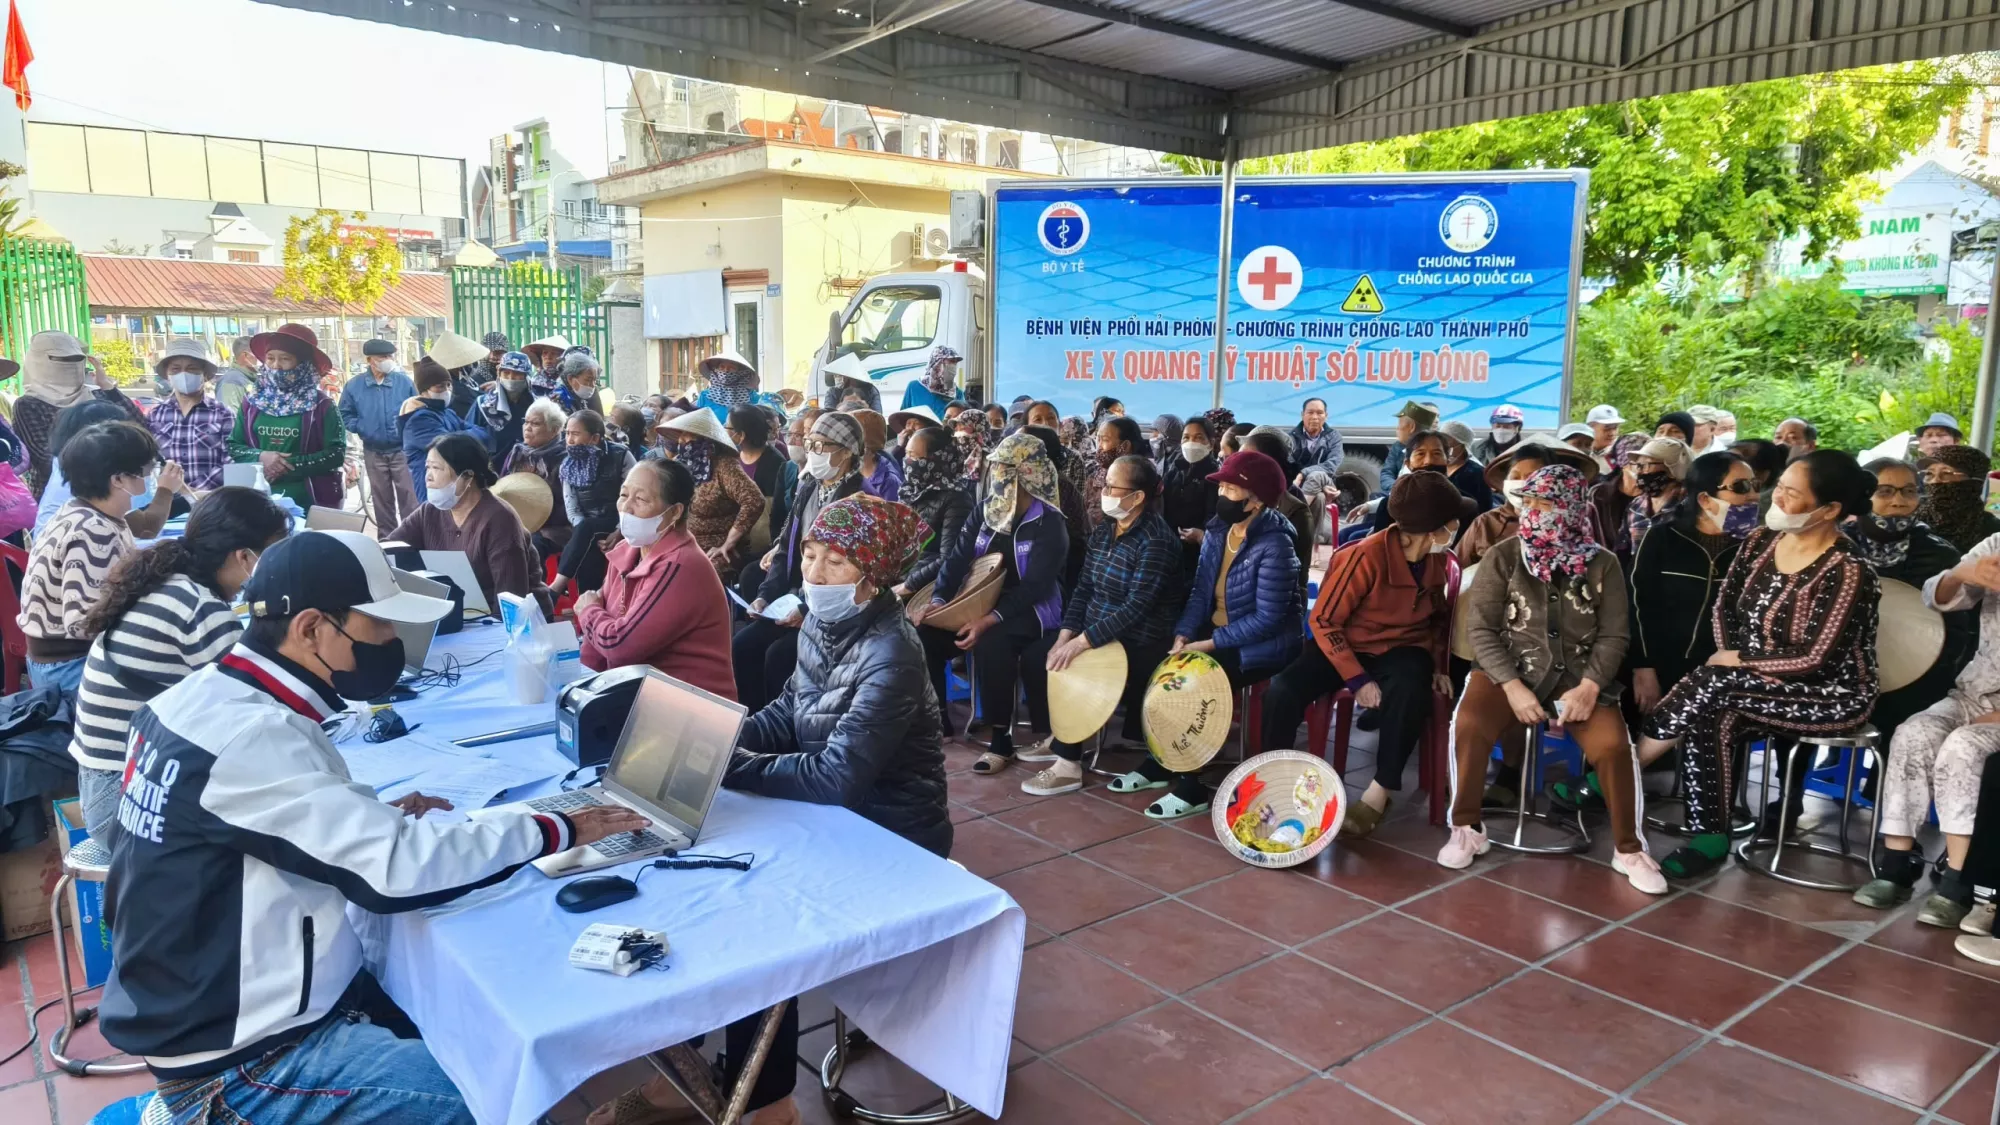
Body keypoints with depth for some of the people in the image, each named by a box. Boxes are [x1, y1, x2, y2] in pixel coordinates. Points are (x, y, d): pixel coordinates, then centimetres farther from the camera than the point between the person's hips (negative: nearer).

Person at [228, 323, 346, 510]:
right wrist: (260, 456, -11)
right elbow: (232, 446, 9)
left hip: (310, 501, -3)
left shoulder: (321, 405, -5)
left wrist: (290, 466, -17)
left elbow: (336, 454, -11)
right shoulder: (252, 402, 7)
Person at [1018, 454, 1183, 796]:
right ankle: (1062, 738, 15)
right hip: (1094, 635, 8)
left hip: (1141, 647, -8)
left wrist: (1081, 642, -30)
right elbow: (1083, 589, 5)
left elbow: (1137, 608, -27)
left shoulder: (1156, 540, -19)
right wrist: (1065, 637, -9)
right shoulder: (1103, 532, 7)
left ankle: (1068, 764, -9)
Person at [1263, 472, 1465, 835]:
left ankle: (1379, 794, -19)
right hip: (1347, 644, -3)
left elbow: (1440, 616, 18)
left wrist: (1437, 666, 4)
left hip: (1401, 650, 3)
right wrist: (1357, 679, -23)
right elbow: (1323, 620, -17)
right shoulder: (1368, 556, -22)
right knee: (1282, 689, -28)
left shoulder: (1438, 559, -3)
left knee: (1409, 694, -35)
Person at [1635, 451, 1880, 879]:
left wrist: (1735, 662, -15)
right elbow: (1725, 606, 7)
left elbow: (1813, 658, -24)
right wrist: (1729, 658, -9)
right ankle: (1708, 836, -17)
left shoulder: (1847, 571, -21)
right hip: (1755, 683, 6)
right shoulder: (1761, 541, 0)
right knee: (1712, 717, -25)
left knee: (1709, 687, -29)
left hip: (1829, 695, -6)